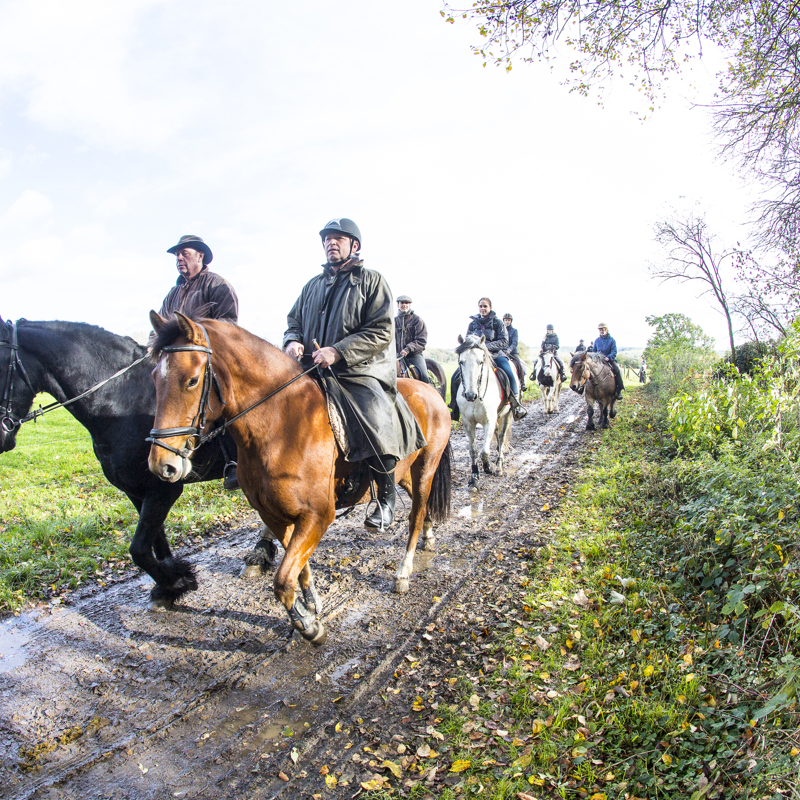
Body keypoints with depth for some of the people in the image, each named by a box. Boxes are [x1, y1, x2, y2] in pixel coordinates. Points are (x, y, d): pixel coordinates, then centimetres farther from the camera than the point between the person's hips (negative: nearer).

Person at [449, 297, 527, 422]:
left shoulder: (497, 322, 3)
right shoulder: (473, 323, 12)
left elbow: (504, 342, -5)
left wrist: (487, 346, -19)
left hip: (495, 354, -3)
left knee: (509, 374, -31)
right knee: (456, 377, -14)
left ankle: (515, 404, -13)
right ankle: (456, 408, 0)